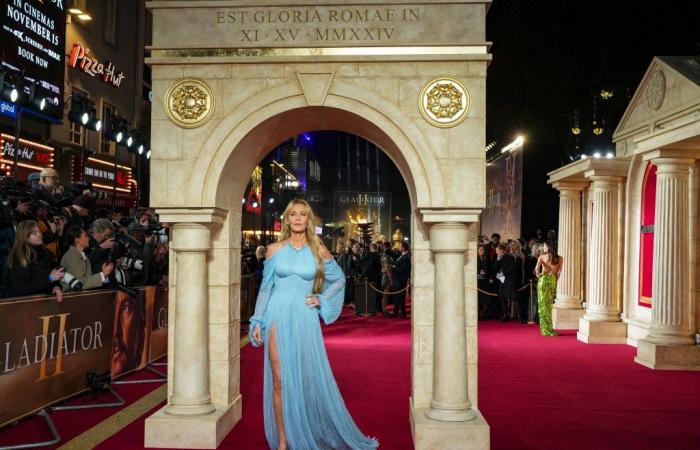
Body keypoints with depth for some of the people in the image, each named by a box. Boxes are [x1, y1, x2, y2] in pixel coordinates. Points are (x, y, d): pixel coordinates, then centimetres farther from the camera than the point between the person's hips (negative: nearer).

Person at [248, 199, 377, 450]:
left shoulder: (319, 250, 4)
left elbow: (339, 279, 14)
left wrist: (322, 299, 2)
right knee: (279, 381, 1)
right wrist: (257, 321, 4)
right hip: (278, 317, 0)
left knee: (309, 379, 3)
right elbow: (265, 288, 8)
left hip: (305, 319, 0)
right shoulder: (274, 249, 5)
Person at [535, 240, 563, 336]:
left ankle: (545, 329, 5)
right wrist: (554, 281, 7)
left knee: (543, 304, 5)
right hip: (553, 280, 2)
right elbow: (558, 272, -3)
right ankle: (548, 329, 13)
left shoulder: (542, 257, -7)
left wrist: (538, 274, -3)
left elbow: (537, 268, -20)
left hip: (543, 279, -2)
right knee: (549, 304, 11)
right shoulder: (560, 258, 1)